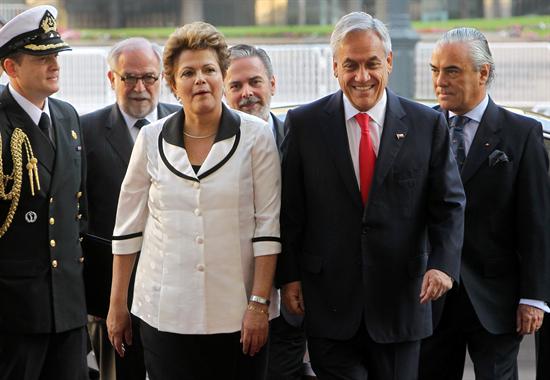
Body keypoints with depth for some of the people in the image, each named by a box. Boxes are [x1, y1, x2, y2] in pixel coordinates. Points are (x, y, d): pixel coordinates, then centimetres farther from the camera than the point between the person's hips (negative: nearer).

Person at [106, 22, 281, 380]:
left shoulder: (256, 135, -1)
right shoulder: (152, 139, 4)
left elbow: (268, 225, -3)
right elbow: (128, 227, 9)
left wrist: (259, 303, -8)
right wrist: (117, 306, 10)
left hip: (238, 313, -1)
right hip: (166, 314, 1)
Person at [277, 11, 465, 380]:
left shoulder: (428, 124, 2)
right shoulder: (304, 124, 1)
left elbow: (449, 204, 3)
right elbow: (289, 210, 4)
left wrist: (443, 263, -12)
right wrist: (290, 276, 0)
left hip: (401, 300, 1)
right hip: (329, 302, -1)